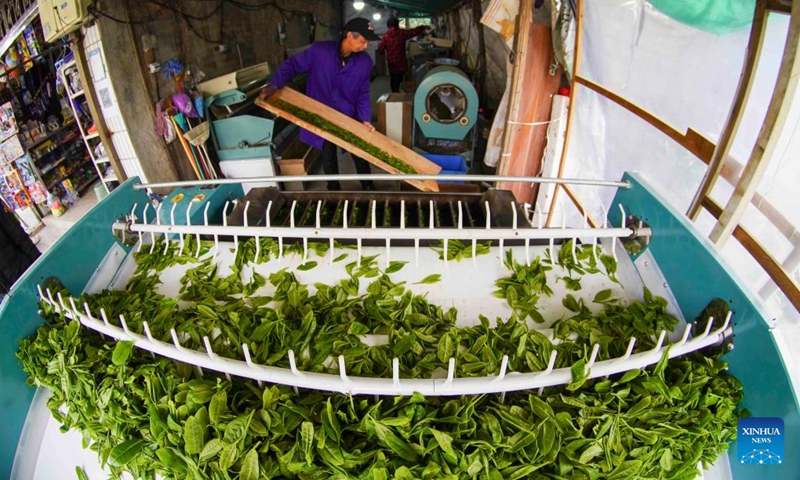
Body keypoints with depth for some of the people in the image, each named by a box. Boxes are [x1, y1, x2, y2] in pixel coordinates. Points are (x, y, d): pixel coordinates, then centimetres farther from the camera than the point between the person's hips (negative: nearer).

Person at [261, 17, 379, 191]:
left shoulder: (365, 61, -9)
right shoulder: (319, 50, -17)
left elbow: (363, 93, -3)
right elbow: (292, 65, -7)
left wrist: (365, 120, -13)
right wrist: (274, 85, -19)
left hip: (350, 119, 2)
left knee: (360, 156, 13)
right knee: (328, 159, 14)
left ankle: (368, 189, 34)